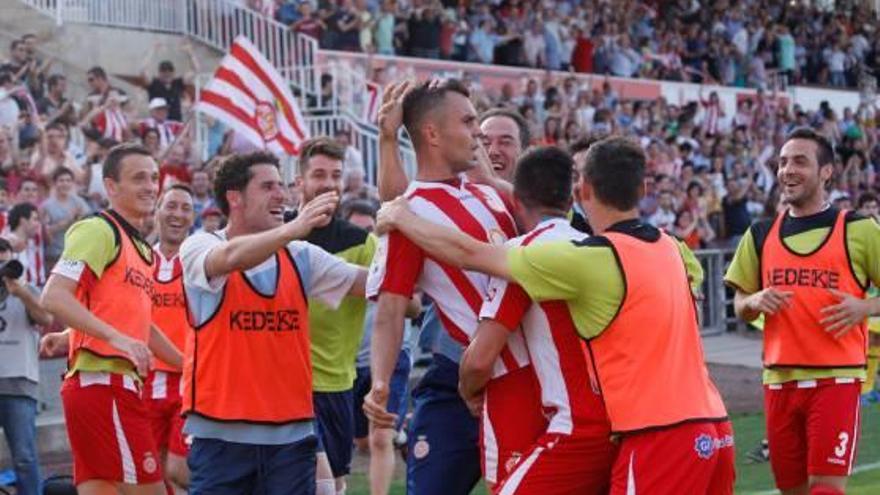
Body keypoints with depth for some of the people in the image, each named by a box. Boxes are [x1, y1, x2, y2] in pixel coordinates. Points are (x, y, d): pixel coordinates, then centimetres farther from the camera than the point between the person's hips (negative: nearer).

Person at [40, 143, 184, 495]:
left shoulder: (142, 249, 22)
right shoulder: (98, 230, -6)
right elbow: (53, 297, -18)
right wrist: (117, 338, -26)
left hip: (121, 384, 9)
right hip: (102, 383, -9)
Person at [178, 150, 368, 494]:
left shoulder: (300, 256, 9)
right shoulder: (199, 247, -4)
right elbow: (231, 257, -27)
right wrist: (296, 227, -42)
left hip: (291, 431, 4)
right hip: (221, 431, -3)